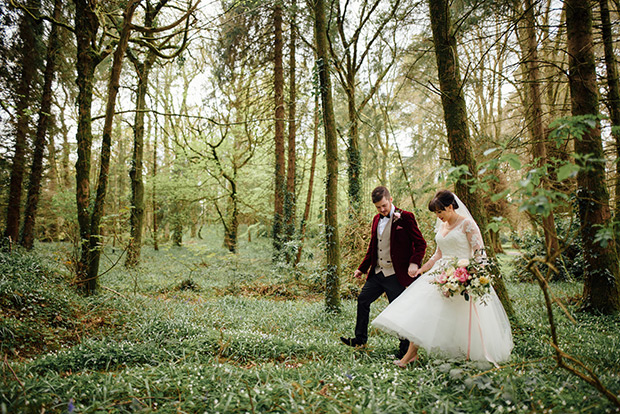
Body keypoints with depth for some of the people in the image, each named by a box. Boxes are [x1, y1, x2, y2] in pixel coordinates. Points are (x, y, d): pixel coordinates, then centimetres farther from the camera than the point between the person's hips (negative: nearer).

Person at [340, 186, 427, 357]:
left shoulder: (405, 217, -9)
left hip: (395, 275, -7)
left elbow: (420, 243, -9)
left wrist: (414, 263, -24)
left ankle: (406, 347, 20)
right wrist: (362, 268, 20)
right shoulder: (377, 219, 12)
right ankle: (360, 338, 29)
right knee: (363, 300, 13)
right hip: (377, 272, 7)